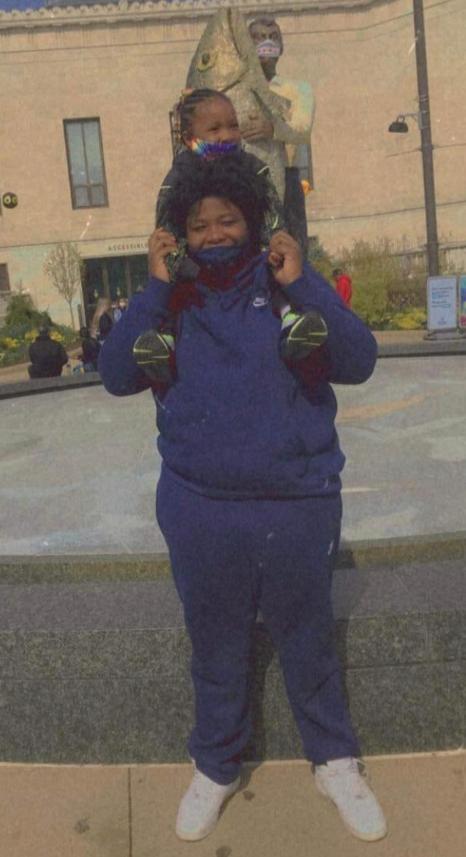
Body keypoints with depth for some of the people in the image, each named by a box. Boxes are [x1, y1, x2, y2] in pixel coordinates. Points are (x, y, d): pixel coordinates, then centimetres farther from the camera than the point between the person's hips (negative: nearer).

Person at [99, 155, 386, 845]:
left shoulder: (288, 287, -1)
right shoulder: (171, 298, 2)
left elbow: (358, 363, -11)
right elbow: (117, 377, -8)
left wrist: (302, 282, -19)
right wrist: (155, 288, -15)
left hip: (298, 507, -1)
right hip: (199, 511, 1)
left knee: (308, 641, 17)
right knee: (216, 647, 18)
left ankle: (336, 763, 40)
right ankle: (215, 768, 41)